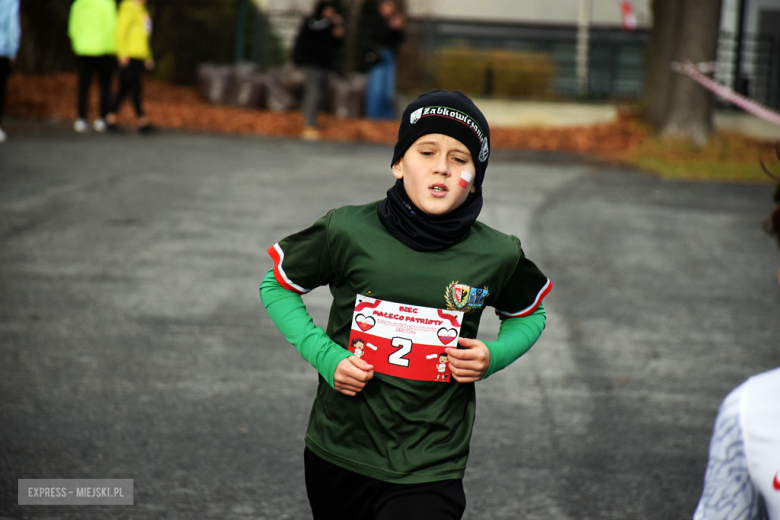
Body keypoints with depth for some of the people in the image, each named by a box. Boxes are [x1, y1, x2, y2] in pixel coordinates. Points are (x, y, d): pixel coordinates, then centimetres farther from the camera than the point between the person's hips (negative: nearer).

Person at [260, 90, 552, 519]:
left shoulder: (496, 256, -4)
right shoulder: (348, 233, -9)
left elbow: (529, 314, 16)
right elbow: (276, 285, 6)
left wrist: (494, 356, -5)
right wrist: (323, 355, -8)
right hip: (338, 458, 1)